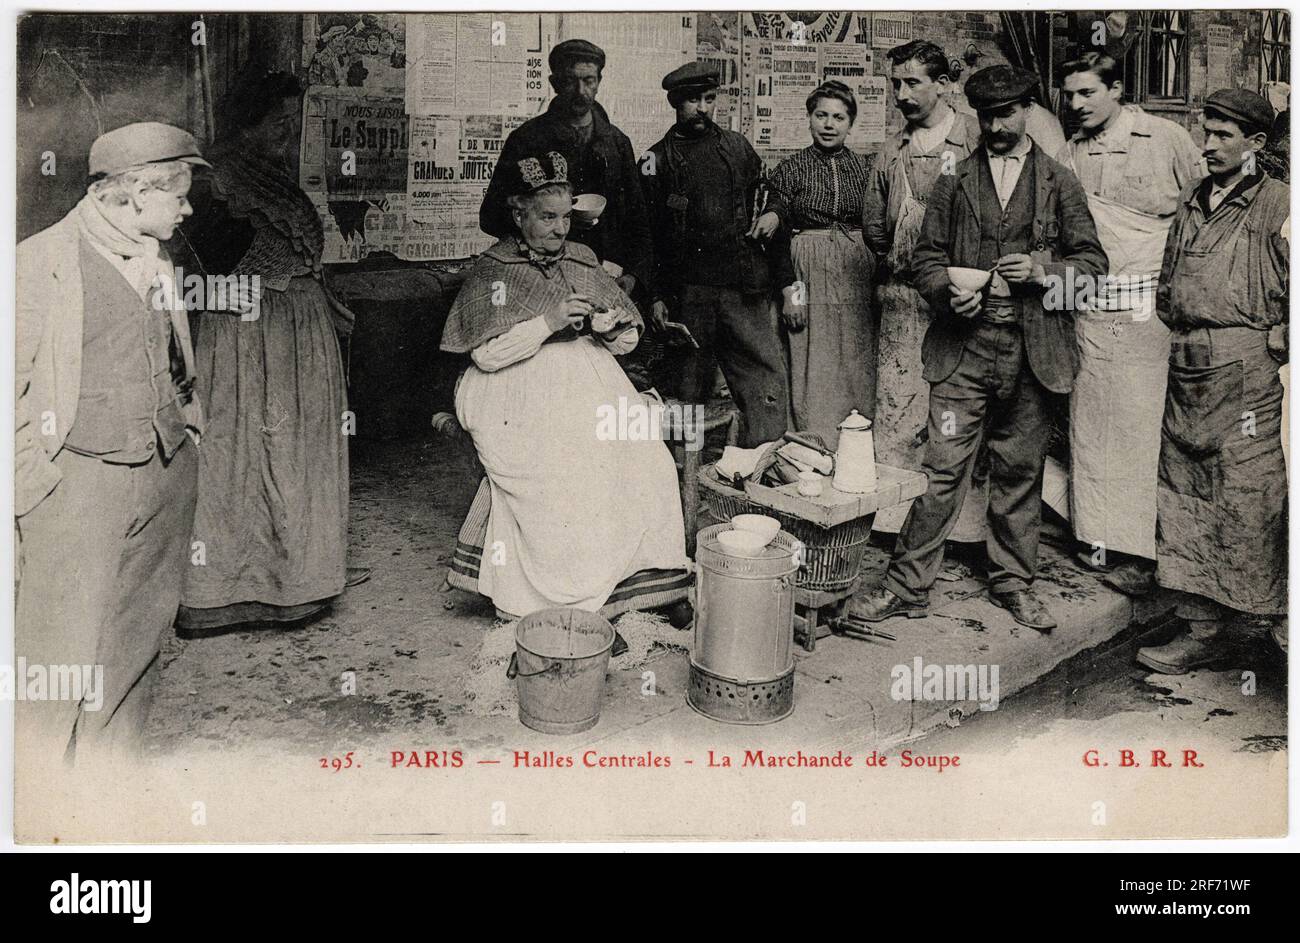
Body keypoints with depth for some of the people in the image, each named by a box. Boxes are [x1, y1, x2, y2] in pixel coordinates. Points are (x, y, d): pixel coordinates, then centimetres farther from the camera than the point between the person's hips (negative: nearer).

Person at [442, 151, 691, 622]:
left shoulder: (583, 261, 18)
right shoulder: (492, 269, 4)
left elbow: (630, 339, 21)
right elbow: (485, 353, -7)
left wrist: (612, 326, -3)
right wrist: (549, 322, -14)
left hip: (590, 377, 4)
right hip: (520, 388, -4)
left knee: (643, 459, -23)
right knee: (555, 470, -32)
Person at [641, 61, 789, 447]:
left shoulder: (737, 147, 13)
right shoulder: (657, 160, 4)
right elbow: (647, 235, 2)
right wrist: (656, 296, -3)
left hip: (745, 285, 2)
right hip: (688, 291, -2)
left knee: (767, 378, -5)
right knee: (691, 386, 5)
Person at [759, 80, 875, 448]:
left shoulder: (864, 168, 8)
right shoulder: (791, 169, 1)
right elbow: (779, 237, -1)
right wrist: (789, 288, -8)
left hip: (859, 277, 3)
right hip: (810, 275, -2)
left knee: (859, 364, 4)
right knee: (813, 372, -2)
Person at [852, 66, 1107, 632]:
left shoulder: (1059, 183, 9)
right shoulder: (954, 180, 10)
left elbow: (1093, 261, 8)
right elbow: (925, 256, 9)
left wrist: (1039, 270, -10)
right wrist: (949, 293, -11)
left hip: (1032, 350, 1)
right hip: (962, 349, -1)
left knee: (1020, 473, 9)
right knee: (942, 469, -4)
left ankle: (1013, 585, 24)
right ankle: (907, 586, 5)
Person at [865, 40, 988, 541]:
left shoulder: (976, 138, -1)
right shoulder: (894, 147, 15)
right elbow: (873, 222, 20)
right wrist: (895, 258, 8)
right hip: (901, 298, 4)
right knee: (896, 406, 3)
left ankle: (966, 521, 7)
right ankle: (892, 517, 9)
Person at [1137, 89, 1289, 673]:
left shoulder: (1278, 205, -4)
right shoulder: (1191, 203, 16)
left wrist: (1273, 344, -4)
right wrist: (1181, 334, 14)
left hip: (1245, 369, -6)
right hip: (1186, 370, 7)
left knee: (1246, 500, -5)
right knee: (1185, 499, 8)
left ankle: (1275, 615, 13)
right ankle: (1205, 630, 17)